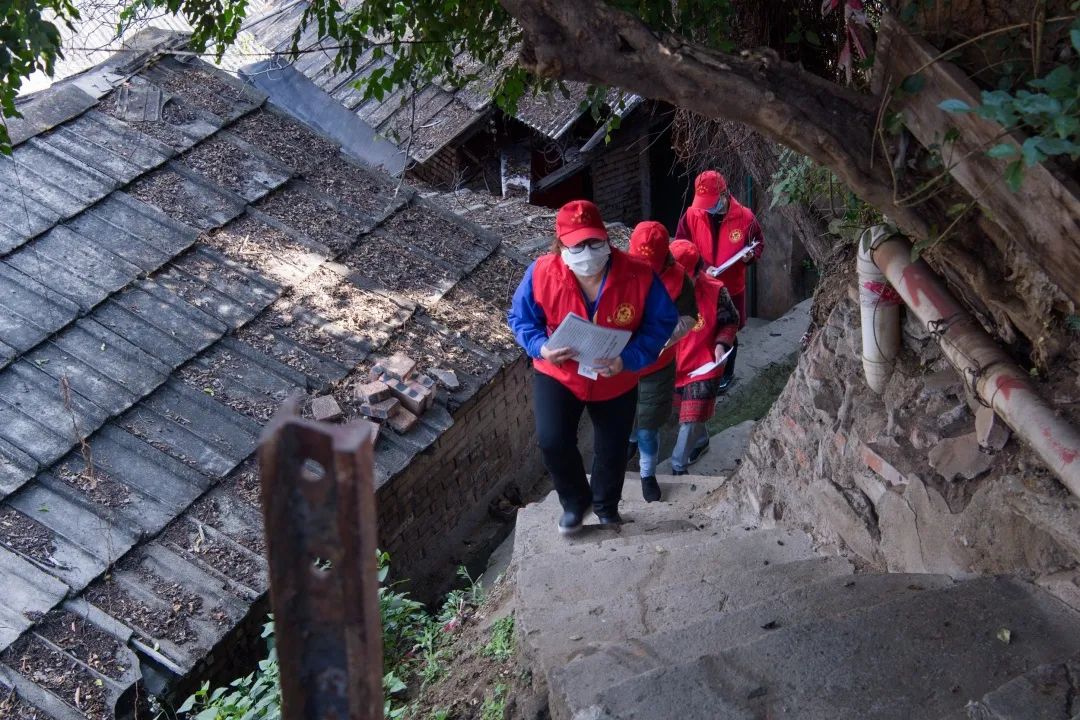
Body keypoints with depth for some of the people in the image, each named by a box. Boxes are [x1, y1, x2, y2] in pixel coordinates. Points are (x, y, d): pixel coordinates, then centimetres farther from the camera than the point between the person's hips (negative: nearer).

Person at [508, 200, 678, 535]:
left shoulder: (639, 275, -27)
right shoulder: (542, 273, -23)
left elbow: (662, 323, -15)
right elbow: (520, 318, -7)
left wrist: (628, 359, -30)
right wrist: (540, 347, -28)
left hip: (616, 381, 1)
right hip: (557, 374, 0)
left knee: (612, 449, 17)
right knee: (552, 441, -18)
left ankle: (606, 507, 49)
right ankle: (576, 501, 14)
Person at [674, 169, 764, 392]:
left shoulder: (744, 217, -13)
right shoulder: (691, 215, -12)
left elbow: (759, 243, 3)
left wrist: (751, 255, -20)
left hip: (731, 288, 0)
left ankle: (727, 373, 36)